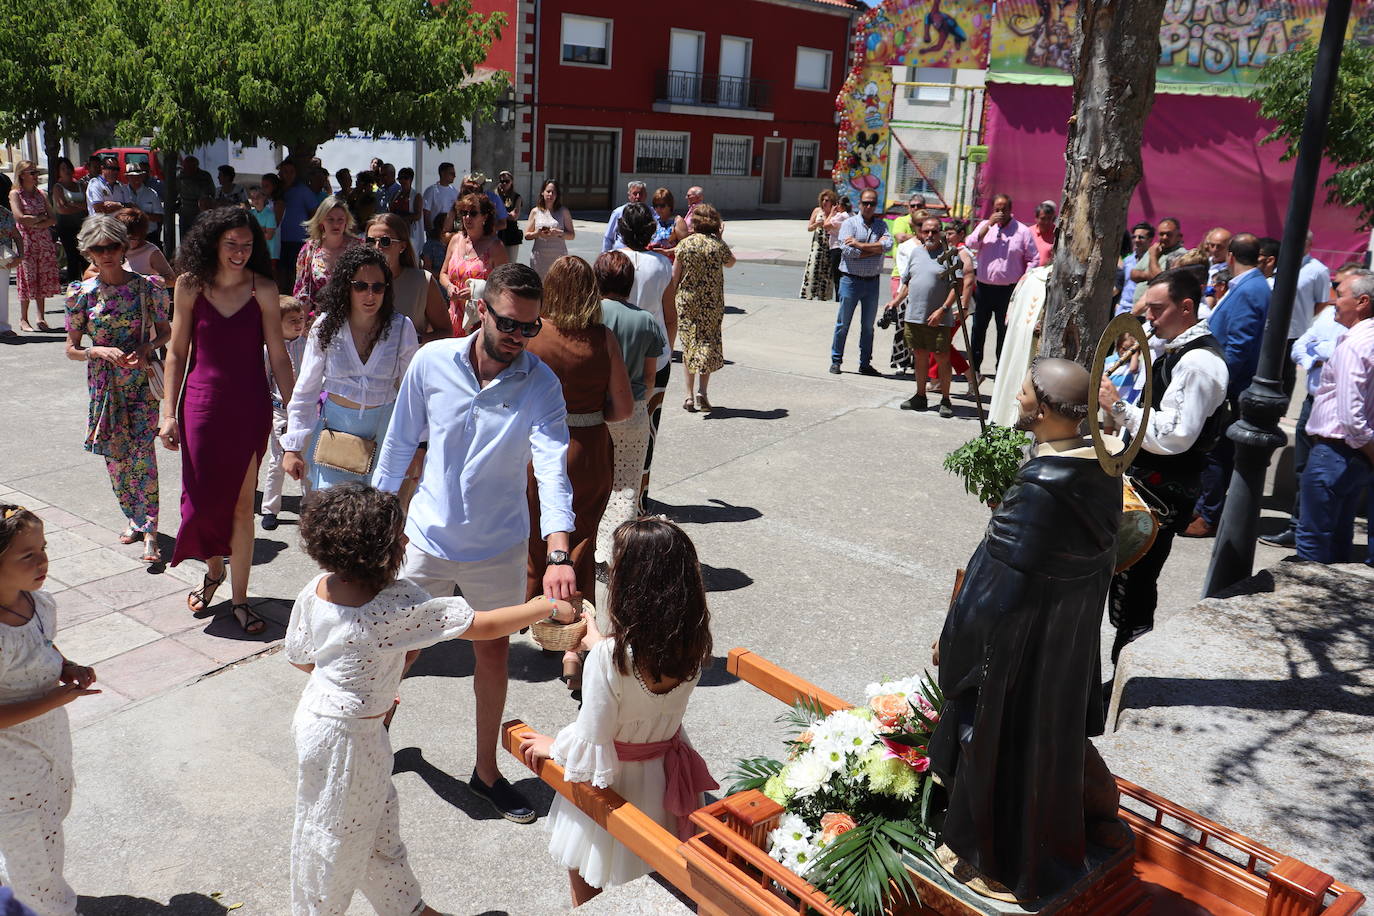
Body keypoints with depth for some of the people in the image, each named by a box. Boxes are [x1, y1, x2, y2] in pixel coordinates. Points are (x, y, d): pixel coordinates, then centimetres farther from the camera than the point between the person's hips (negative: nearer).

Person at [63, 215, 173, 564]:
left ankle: (148, 530, -7)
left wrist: (147, 348, -14)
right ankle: (133, 518, 29)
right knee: (115, 456, 9)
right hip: (104, 385, 2)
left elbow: (165, 331, 7)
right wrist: (101, 352, -17)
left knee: (143, 454, -10)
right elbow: (71, 349, 2)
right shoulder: (82, 294, -3)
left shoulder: (146, 287, -5)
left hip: (143, 381, -2)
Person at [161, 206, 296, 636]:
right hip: (202, 403, 1)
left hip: (250, 407, -1)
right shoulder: (191, 285, -2)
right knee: (204, 496, 8)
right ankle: (213, 570, 38)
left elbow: (279, 357, -2)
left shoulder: (262, 289, -5)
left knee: (241, 504, 4)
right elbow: (176, 352, 3)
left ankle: (239, 599, 16)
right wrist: (169, 413, -2)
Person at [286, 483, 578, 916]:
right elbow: (483, 626, -25)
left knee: (378, 820, 24)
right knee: (337, 836, 16)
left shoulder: (315, 591, -11)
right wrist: (548, 607, -13)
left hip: (317, 713, 8)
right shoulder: (399, 604, -30)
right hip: (347, 736, -8)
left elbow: (298, 656, 3)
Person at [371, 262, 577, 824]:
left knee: (493, 653, 15)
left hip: (498, 547, 0)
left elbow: (553, 466, -29)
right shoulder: (431, 362, -12)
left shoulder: (540, 384, -16)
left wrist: (557, 552, -43)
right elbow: (400, 444, 0)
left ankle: (486, 771, 35)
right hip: (428, 536, 0)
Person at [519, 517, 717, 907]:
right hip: (667, 773, 5)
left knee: (586, 884, 24)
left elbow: (591, 746, -24)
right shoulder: (693, 646, -18)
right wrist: (595, 640, 14)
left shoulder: (608, 657, -34)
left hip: (617, 785, -5)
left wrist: (553, 747, -4)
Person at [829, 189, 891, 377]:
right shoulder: (849, 223, -2)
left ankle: (865, 364, 18)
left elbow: (888, 244, -12)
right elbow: (849, 251, -16)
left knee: (868, 326, 10)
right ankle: (836, 361, 12)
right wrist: (876, 248, -9)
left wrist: (860, 244, -17)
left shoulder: (881, 225, 9)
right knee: (843, 324, 2)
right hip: (851, 279, -3)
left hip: (872, 282, 4)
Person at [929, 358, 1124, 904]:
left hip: (1022, 648, -8)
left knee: (1009, 742, 13)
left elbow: (998, 589, -26)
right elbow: (1101, 559, 7)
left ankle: (1004, 863, 36)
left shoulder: (1039, 491, -33)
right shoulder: (1100, 469, -7)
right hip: (1072, 637, 8)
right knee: (1054, 730, 28)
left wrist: (952, 640, -11)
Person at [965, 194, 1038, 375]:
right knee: (978, 328, 10)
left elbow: (1034, 260, 2)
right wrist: (989, 224, -15)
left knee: (1005, 331, 2)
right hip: (984, 287, 3)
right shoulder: (985, 226, 9)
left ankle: (1002, 371, 10)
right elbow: (971, 244, -8)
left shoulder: (1022, 231, 1)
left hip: (1009, 290, -3)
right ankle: (974, 368, 22)